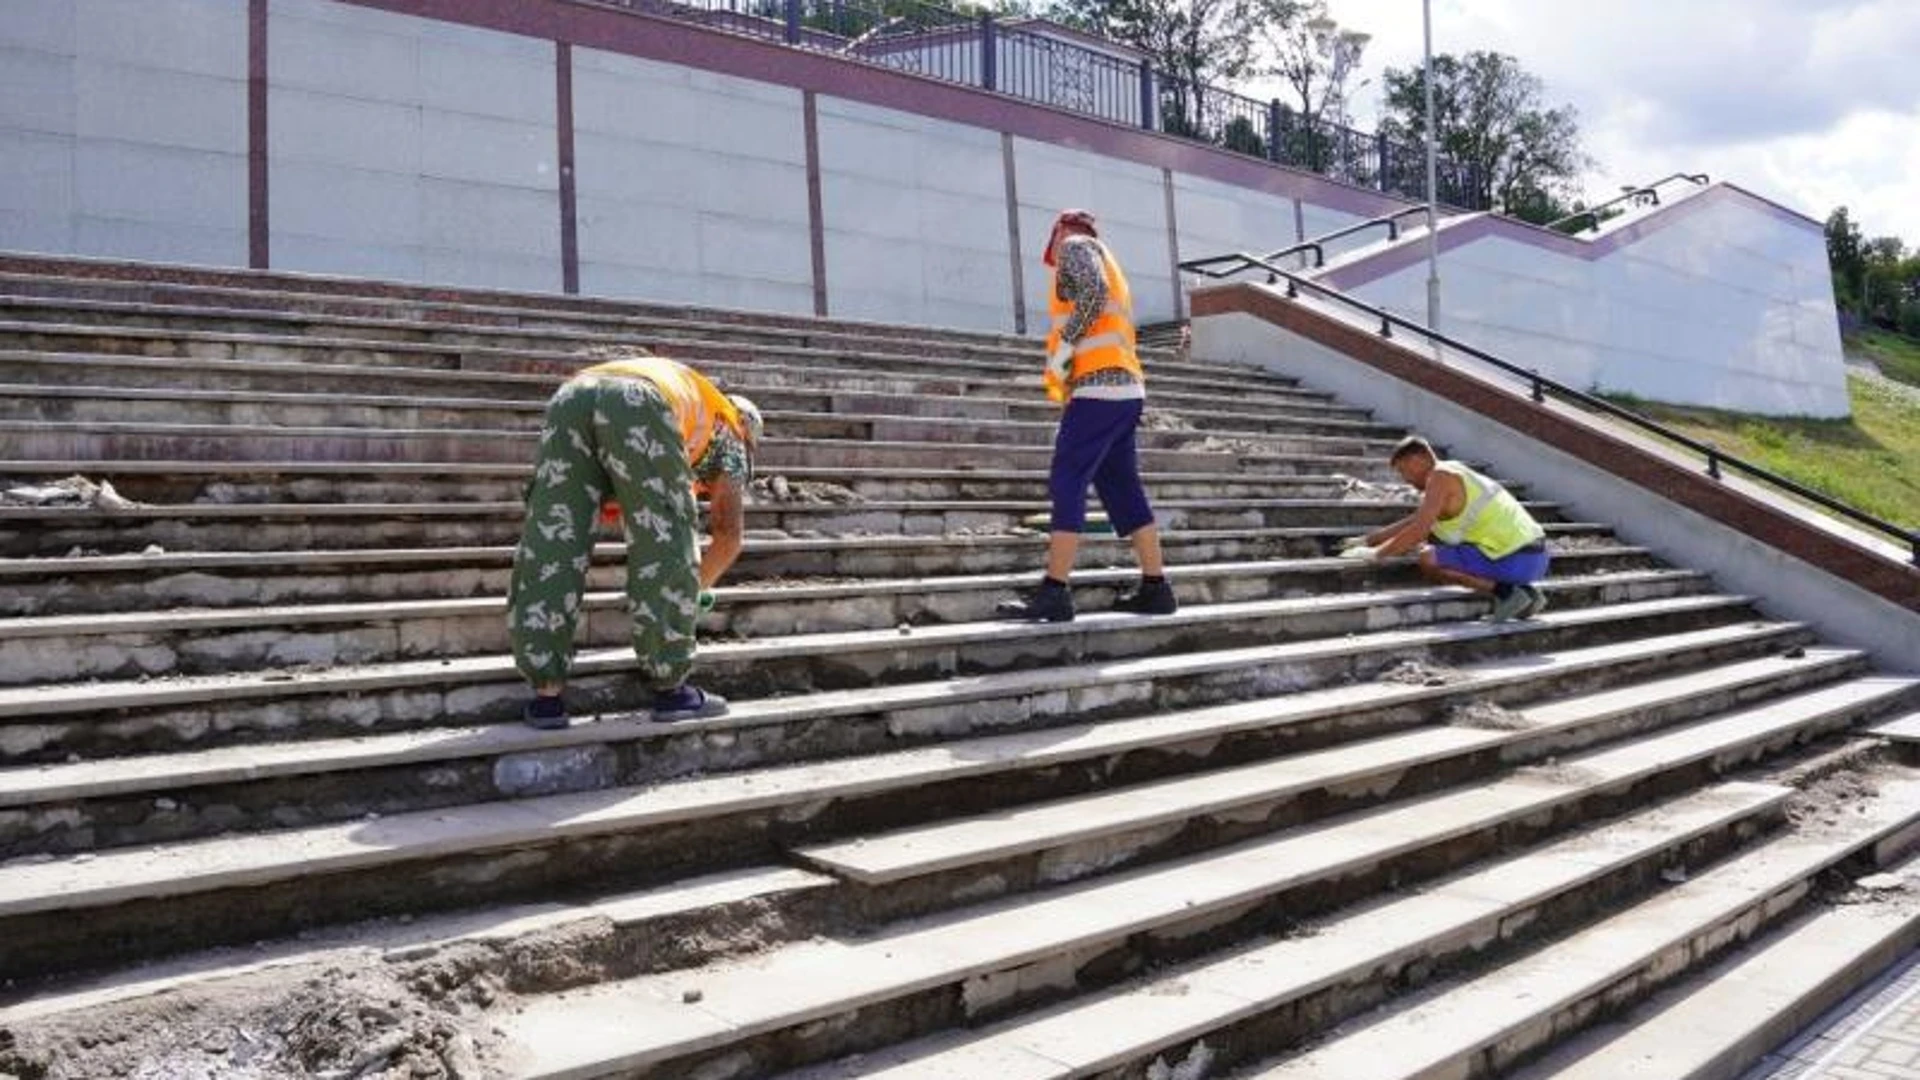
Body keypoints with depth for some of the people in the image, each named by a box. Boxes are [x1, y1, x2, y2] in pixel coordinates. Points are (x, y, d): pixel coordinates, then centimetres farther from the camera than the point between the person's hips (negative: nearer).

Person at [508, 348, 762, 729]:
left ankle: (547, 694, 8)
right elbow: (729, 535, 25)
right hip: (638, 405, -5)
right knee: (665, 553, 5)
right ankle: (670, 688, 12)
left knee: (548, 545, 8)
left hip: (571, 397, 6)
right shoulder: (727, 428, 32)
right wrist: (698, 588, 41)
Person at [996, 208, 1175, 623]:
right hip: (1125, 388, 9)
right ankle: (1155, 587, 9)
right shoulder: (1107, 266, 31)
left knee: (1066, 484, -11)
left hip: (1100, 386, -9)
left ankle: (1054, 592, -15)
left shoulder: (1076, 246, 5)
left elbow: (1093, 295, -15)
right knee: (1123, 490, 9)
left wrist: (1059, 353, -13)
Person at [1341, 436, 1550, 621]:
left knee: (1429, 560, -7)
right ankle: (1525, 591, 13)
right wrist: (1368, 540, 32)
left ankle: (1505, 590, -10)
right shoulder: (1454, 475, 22)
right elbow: (1414, 521, 31)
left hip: (1515, 561, -9)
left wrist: (1376, 553, -6)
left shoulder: (1441, 476, -8)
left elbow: (1418, 531, -16)